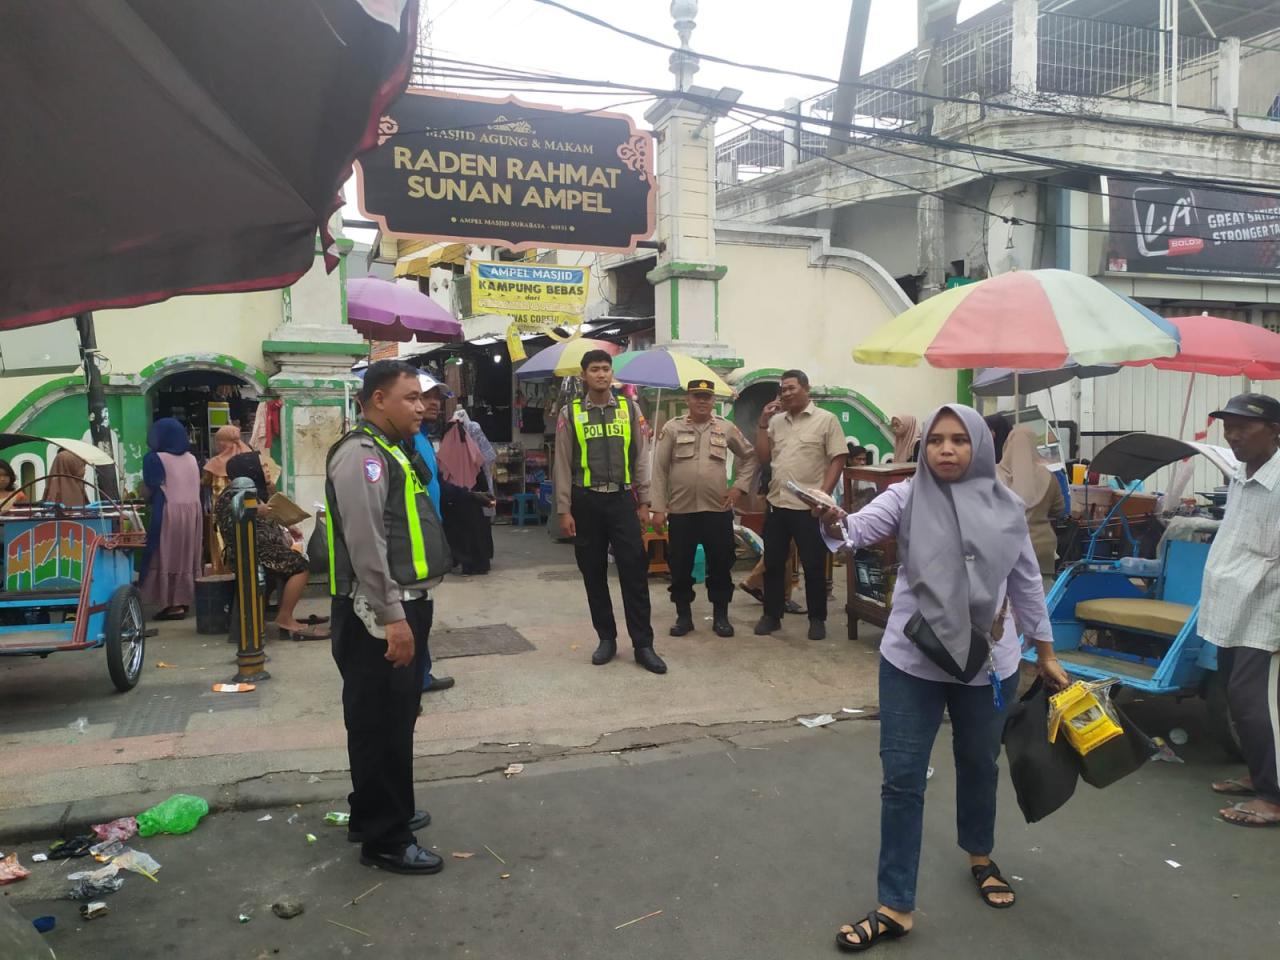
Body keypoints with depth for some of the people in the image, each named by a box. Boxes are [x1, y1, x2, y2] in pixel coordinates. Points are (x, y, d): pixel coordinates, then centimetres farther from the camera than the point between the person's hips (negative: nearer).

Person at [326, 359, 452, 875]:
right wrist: (392, 617, -25)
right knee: (381, 724, -1)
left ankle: (381, 812, 36)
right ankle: (385, 839, 11)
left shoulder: (392, 450, 17)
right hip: (379, 615, -11)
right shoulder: (361, 454, -16)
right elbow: (366, 545, -24)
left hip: (406, 606, 11)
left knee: (396, 718, 20)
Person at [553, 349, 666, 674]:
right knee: (594, 574, 8)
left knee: (634, 572, -2)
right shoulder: (570, 413, 1)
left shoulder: (629, 409, 5)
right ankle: (606, 639, 22)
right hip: (586, 502, 0)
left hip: (622, 499, 0)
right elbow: (563, 464, 1)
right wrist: (564, 510, -3)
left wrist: (643, 503, 3)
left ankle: (643, 645, 5)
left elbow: (640, 458, 7)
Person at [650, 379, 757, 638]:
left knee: (720, 566, 6)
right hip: (681, 511, -1)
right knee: (680, 567, 5)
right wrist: (658, 508, -4)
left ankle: (720, 616, 18)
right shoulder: (672, 429, 1)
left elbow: (750, 456, 17)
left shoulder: (726, 428, 6)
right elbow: (660, 469, 0)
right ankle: (684, 616, 19)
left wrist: (740, 486, 5)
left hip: (718, 510, 1)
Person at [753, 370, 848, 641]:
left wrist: (823, 495, -14)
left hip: (808, 507, -5)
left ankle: (817, 619, 15)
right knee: (772, 563, 10)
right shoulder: (776, 422, 12)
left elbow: (838, 459, -6)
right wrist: (763, 423, 2)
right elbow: (763, 458, 11)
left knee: (813, 566, 3)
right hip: (776, 504, 5)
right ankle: (771, 615, 22)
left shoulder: (826, 420, -3)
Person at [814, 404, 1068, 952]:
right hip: (912, 661, -2)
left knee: (979, 766, 22)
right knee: (901, 780, 0)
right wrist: (835, 524, -49)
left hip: (989, 663, 2)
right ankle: (896, 907, 13)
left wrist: (1046, 654, 13)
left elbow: (1027, 583, 8)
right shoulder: (908, 497, -8)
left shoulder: (1007, 507, -2)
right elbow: (861, 528, -26)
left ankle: (980, 856, 49)